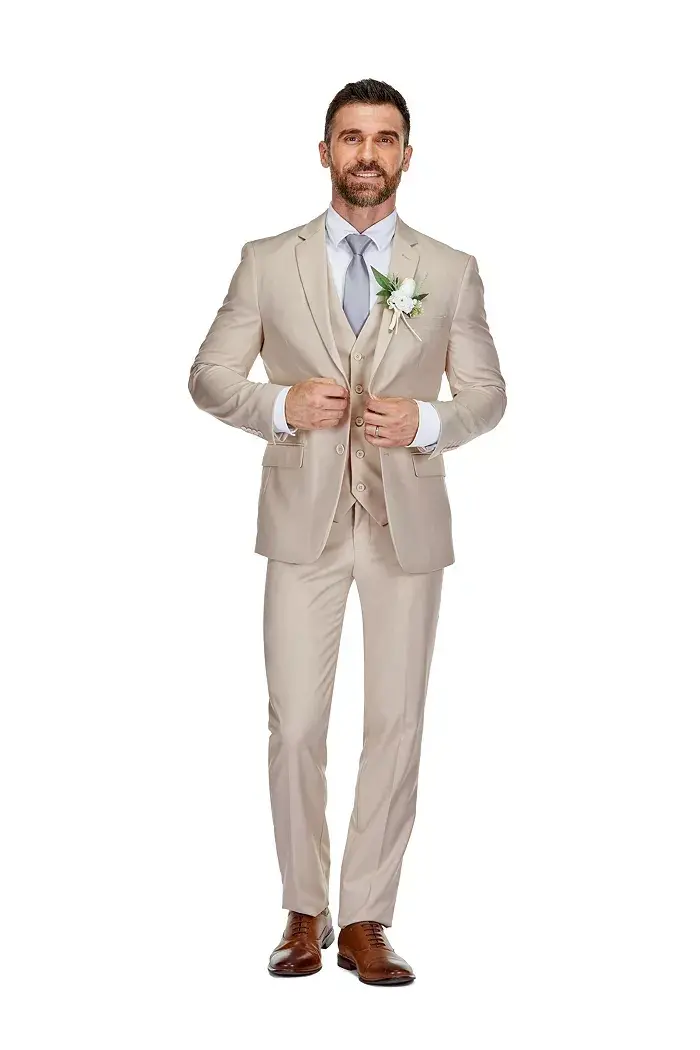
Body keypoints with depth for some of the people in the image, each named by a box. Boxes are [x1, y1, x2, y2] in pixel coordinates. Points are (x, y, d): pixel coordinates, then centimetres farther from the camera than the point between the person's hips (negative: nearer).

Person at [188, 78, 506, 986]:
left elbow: (488, 394, 8)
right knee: (296, 727, 0)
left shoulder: (452, 272, 6)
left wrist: (426, 420, -12)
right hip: (305, 521, -1)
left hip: (408, 524, 1)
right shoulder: (268, 262, 5)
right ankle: (305, 915, 15)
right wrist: (281, 405, -13)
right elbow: (209, 377, 6)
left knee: (395, 726, 3)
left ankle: (365, 922, 13)